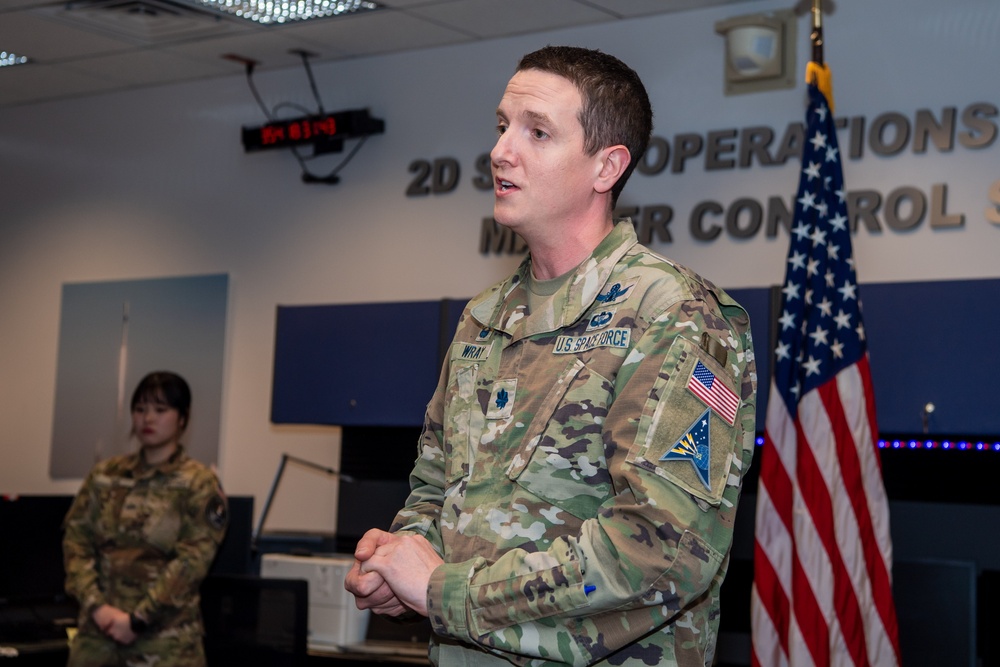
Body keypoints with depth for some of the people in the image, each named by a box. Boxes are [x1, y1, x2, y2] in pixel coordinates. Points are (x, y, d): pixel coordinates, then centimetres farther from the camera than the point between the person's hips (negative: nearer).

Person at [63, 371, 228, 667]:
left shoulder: (199, 483, -2)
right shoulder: (104, 475, 10)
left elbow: (192, 561, -9)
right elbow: (76, 541, 6)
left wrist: (138, 620, -12)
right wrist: (96, 606, -8)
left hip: (165, 638, -4)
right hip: (97, 631, 4)